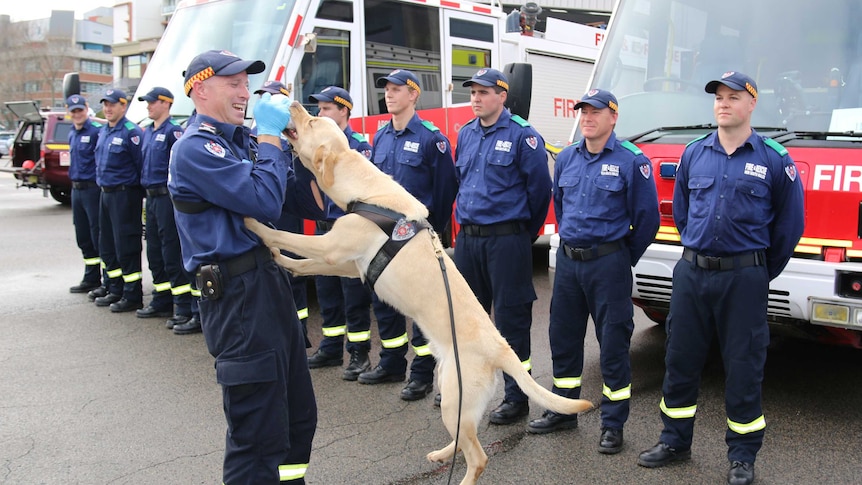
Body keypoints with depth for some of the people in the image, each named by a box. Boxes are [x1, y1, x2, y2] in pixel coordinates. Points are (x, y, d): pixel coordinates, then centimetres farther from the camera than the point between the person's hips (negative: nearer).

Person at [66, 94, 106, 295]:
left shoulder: (97, 130, -11)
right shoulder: (72, 134, 16)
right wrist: (74, 184, 19)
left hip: (93, 188, -9)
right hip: (76, 189, 9)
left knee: (99, 236, -7)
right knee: (84, 238, 14)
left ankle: (109, 282, -1)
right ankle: (91, 279, 25)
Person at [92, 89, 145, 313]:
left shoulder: (131, 132, -12)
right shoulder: (103, 132, 15)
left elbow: (142, 165, -14)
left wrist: (140, 193, -12)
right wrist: (102, 184, 19)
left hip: (125, 195, -9)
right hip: (105, 194, 9)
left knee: (126, 246, -6)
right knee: (107, 246, 15)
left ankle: (132, 296, 2)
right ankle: (116, 290, 26)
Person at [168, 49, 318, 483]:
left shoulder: (238, 139, 15)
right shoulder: (195, 147, -13)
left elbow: (285, 193, 16)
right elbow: (263, 200, -23)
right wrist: (269, 136, -11)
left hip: (270, 281, 10)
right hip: (238, 295, -10)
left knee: (298, 415, 19)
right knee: (258, 430, -3)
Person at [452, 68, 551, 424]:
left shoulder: (523, 135, -9)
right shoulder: (466, 134, 12)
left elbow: (539, 187, -6)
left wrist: (526, 231, 3)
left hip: (506, 240, -7)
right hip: (467, 238, 7)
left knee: (511, 319, 0)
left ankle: (516, 398, 11)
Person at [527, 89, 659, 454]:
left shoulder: (631, 161, -9)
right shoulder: (566, 159, 8)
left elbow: (646, 217, -5)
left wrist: (625, 258, 2)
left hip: (608, 263, -6)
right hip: (567, 260, 6)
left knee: (613, 344, 1)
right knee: (563, 337, 13)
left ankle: (612, 424, 14)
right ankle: (563, 411, 29)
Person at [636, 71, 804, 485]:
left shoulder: (775, 160, -3)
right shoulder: (694, 153, 7)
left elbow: (788, 225, 5)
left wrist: (761, 273, 9)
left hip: (743, 278, -3)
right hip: (691, 273, 4)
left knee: (743, 367, 5)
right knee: (679, 359, 10)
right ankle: (675, 440, 26)